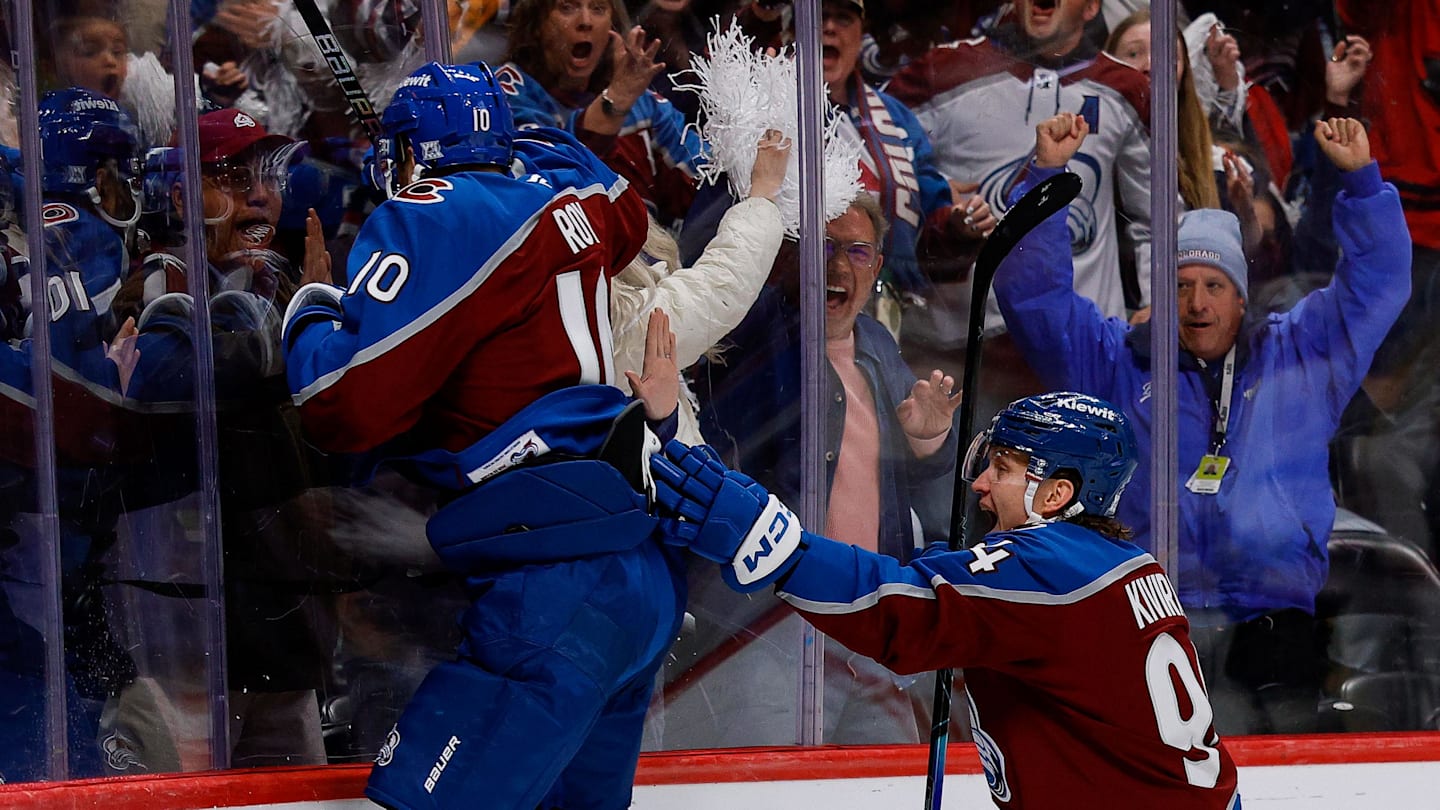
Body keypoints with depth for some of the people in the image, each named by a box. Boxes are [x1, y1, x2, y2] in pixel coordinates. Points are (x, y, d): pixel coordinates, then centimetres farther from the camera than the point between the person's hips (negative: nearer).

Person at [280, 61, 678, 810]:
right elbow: (625, 217, 41)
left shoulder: (434, 218, -6)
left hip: (559, 586, -9)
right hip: (645, 575, 9)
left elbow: (346, 405, -11)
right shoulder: (561, 188, 15)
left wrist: (310, 317, 9)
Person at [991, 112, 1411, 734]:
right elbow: (1032, 294, 13)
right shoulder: (1115, 365, 17)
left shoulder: (1300, 355, 19)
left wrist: (1360, 177, 7)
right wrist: (1047, 174, 5)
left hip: (1273, 630, 1)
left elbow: (1377, 281, 19)